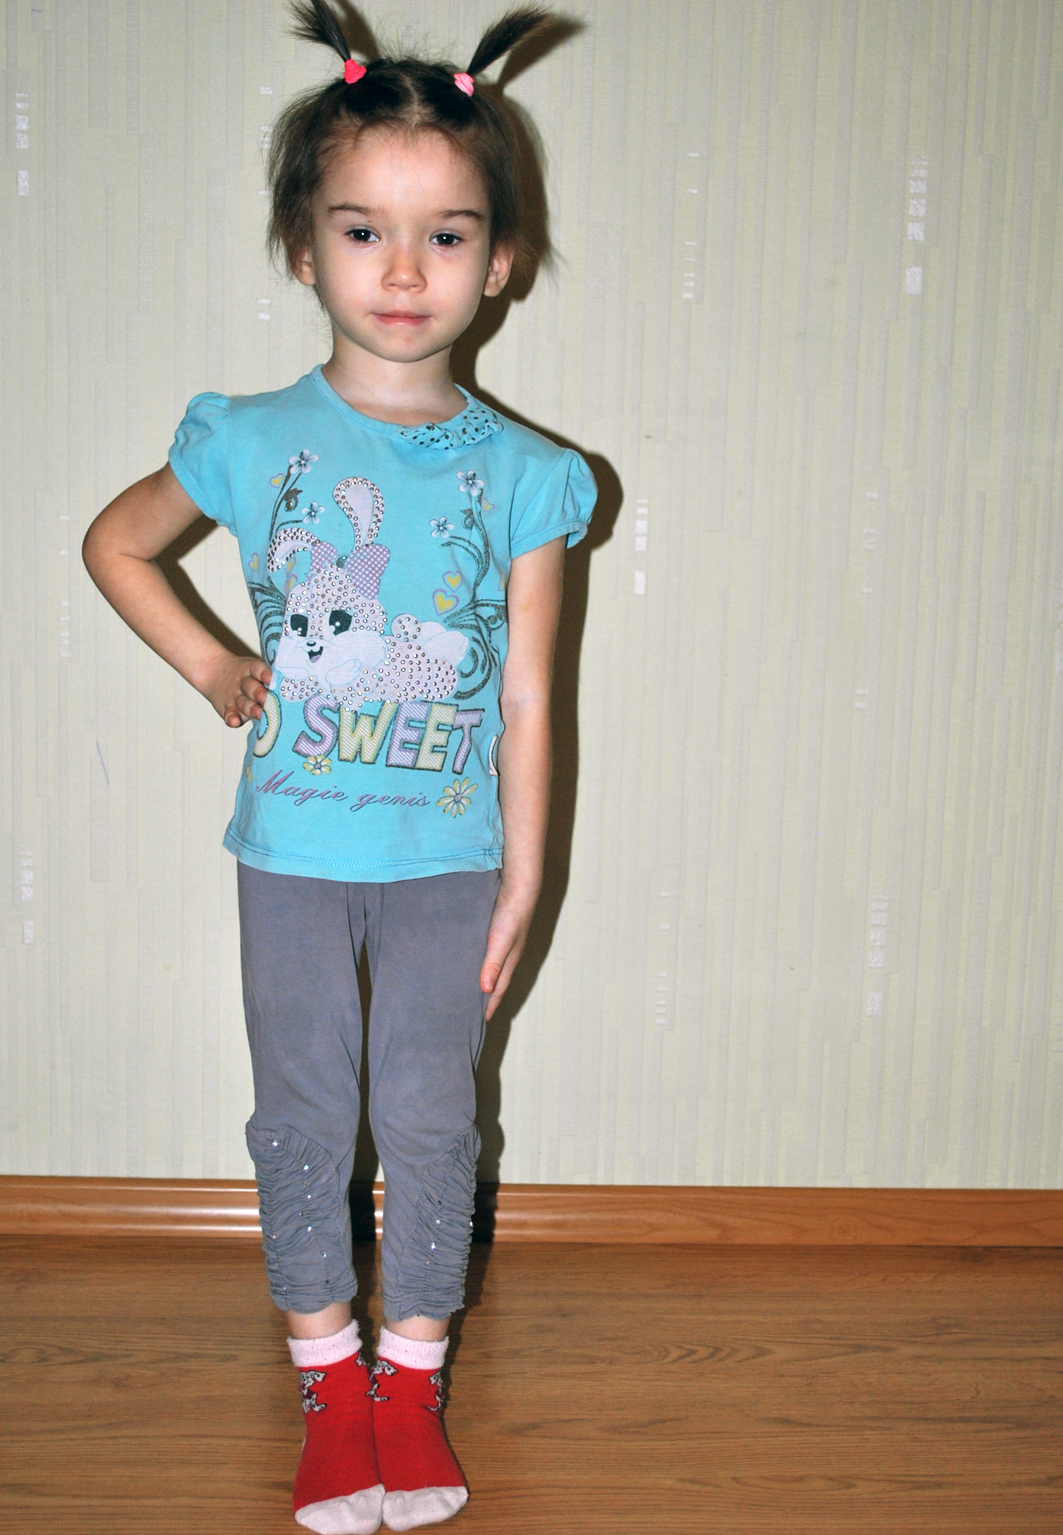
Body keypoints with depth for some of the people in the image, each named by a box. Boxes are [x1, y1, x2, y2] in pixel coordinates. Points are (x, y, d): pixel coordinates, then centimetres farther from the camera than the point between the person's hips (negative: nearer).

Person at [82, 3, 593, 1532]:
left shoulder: (523, 475, -6)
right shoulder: (252, 441, -6)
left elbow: (527, 700, -3)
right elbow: (114, 542, 11)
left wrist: (521, 884, -2)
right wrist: (212, 668, 2)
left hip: (447, 853, 0)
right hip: (293, 846, 1)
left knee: (430, 1117, 9)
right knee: (304, 1116, 11)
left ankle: (414, 1376, 29)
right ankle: (331, 1376, 30)